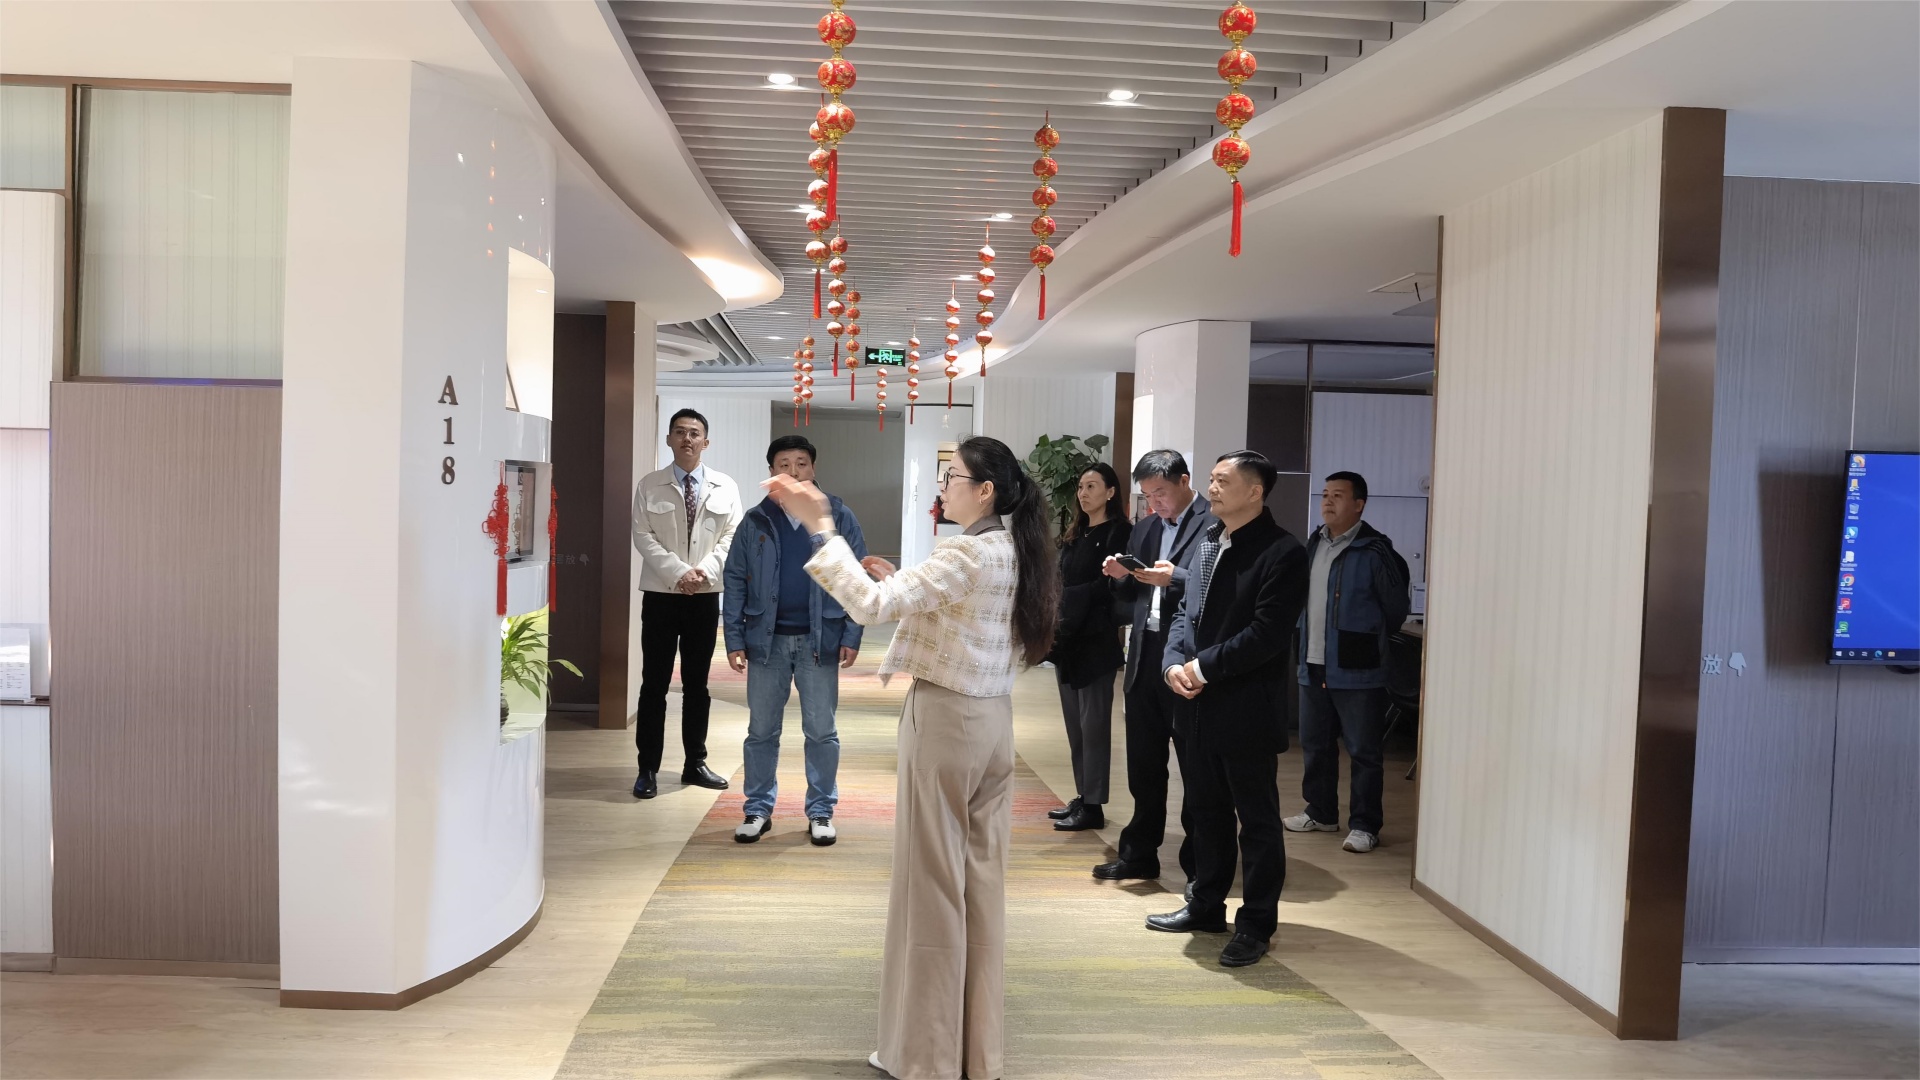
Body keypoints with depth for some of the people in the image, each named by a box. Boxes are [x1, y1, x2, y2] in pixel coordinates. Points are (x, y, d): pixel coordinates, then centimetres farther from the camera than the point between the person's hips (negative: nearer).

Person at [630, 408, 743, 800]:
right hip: (661, 595, -1)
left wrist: (705, 570, -15)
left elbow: (732, 537, 0)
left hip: (705, 596, 1)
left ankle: (695, 763, 20)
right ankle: (648, 768, 8)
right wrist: (679, 572, -16)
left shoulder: (725, 488, 4)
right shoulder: (650, 486, 1)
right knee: (654, 683, 1)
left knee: (697, 683, 10)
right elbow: (643, 536, -5)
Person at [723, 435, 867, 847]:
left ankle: (821, 812, 18)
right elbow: (735, 581, 4)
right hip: (766, 639, 2)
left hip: (819, 640, -1)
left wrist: (852, 636, -6)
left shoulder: (839, 517, 0)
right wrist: (734, 638, -2)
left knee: (821, 732, 6)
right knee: (761, 730, 9)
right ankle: (758, 810, 21)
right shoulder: (755, 522, 3)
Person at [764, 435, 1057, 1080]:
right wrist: (900, 582, 8)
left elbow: (870, 605, -25)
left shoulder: (966, 555, -18)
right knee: (982, 882, 13)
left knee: (932, 886, 3)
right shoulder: (1011, 553, 9)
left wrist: (820, 528, -20)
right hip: (992, 721, 9)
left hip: (945, 719, -9)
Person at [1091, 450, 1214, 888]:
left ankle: (1201, 866, 15)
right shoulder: (1145, 528, 15)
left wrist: (1175, 578, -26)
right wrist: (1121, 576, -1)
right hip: (1145, 656, 7)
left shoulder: (1215, 525, -9)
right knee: (1143, 765, 15)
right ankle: (1139, 855, 27)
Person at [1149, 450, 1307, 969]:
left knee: (1257, 819, 5)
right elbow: (1187, 610, 13)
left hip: (1247, 708, -8)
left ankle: (1256, 923, 16)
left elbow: (1266, 634, -19)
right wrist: (1175, 662, -4)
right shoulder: (1209, 542, 11)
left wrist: (1204, 668, -16)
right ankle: (1206, 906, 32)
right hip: (1201, 704, 8)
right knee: (1206, 810, 18)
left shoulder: (1282, 553, -13)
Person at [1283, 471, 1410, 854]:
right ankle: (1321, 812, 30)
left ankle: (1364, 826, 11)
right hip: (1313, 666, 7)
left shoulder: (1374, 550, -13)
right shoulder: (1313, 543, 9)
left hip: (1357, 671, -7)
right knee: (1315, 744, 16)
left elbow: (1397, 606, -6)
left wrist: (1370, 640, 5)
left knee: (1363, 751, 2)